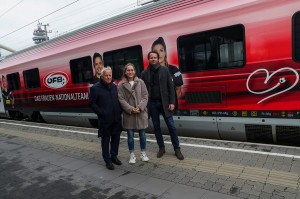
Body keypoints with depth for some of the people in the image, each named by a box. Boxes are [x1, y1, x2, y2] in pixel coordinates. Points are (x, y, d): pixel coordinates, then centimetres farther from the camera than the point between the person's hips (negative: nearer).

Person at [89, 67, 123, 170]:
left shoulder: (114, 86, 11)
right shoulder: (95, 88, -7)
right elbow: (92, 103, -7)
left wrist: (120, 111, 6)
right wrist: (101, 113, -12)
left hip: (116, 119, 5)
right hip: (105, 120, -5)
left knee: (116, 138, 14)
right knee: (105, 140, 6)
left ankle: (114, 156, 32)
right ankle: (108, 160, 19)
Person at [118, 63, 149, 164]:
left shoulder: (140, 82, 3)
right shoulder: (121, 85, -1)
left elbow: (145, 96, 0)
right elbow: (121, 99, -5)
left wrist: (140, 107, -13)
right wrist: (130, 109, -15)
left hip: (141, 112, 1)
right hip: (128, 114, -1)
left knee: (142, 134, 10)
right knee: (130, 135, 7)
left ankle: (143, 153, 27)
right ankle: (132, 155, 23)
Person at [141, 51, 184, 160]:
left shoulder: (164, 70, 2)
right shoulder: (144, 73, 5)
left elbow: (170, 87, -1)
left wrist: (172, 102, -8)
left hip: (164, 102, -1)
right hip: (152, 103, 2)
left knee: (171, 126, 1)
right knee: (156, 126, 9)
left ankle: (177, 149, 13)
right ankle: (161, 148, 24)